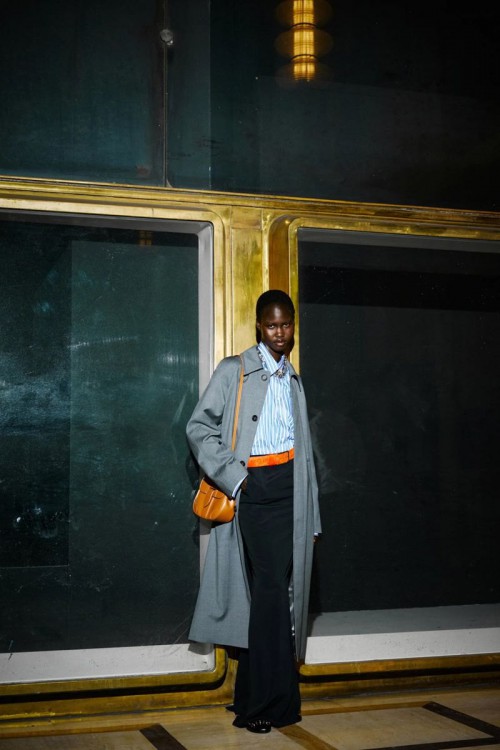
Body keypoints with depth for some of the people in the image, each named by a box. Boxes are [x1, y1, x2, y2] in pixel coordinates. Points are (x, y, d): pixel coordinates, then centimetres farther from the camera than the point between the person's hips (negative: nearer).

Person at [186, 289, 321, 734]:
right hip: (255, 489, -4)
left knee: (276, 591, 2)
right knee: (271, 589, -10)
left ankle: (256, 697, 12)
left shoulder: (294, 381, 21)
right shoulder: (234, 372, 5)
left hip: (291, 488, 4)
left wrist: (312, 516, 17)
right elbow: (199, 427, -1)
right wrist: (233, 476, -10)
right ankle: (272, 702, -1)